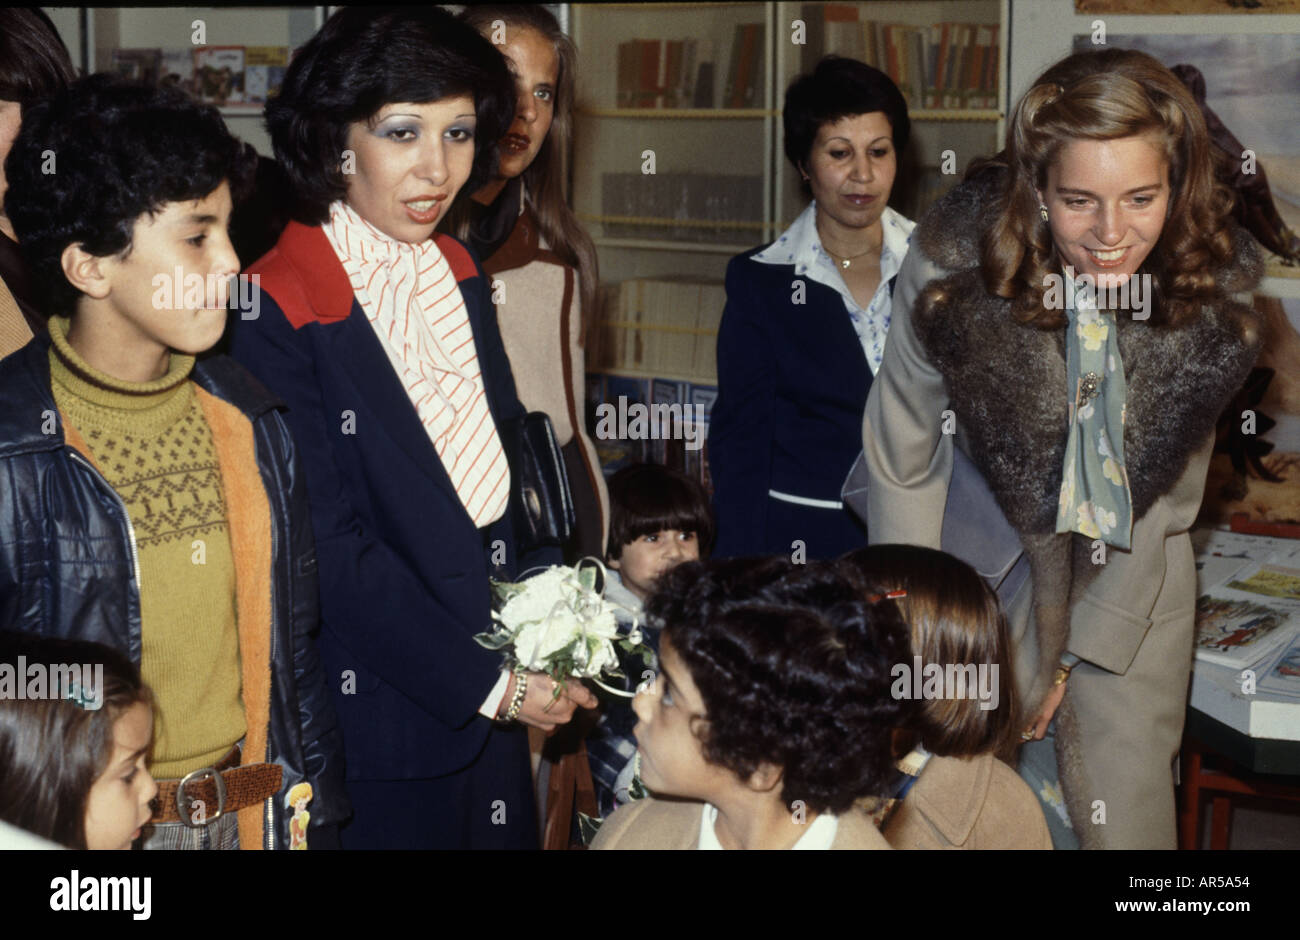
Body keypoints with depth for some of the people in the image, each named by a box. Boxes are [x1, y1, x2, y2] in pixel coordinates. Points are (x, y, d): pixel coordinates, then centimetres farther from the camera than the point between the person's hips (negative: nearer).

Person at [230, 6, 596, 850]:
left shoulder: (458, 275, 7)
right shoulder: (282, 313, -16)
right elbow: (331, 548, -18)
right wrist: (487, 682, -14)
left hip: (491, 701, 7)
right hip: (380, 716, -7)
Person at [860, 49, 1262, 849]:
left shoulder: (1215, 298, -19)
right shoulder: (956, 262, -25)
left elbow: (1163, 493, -8)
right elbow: (903, 458, -12)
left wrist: (1070, 658, -5)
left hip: (1132, 576, 1)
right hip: (980, 543, -1)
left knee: (1125, 808, 4)